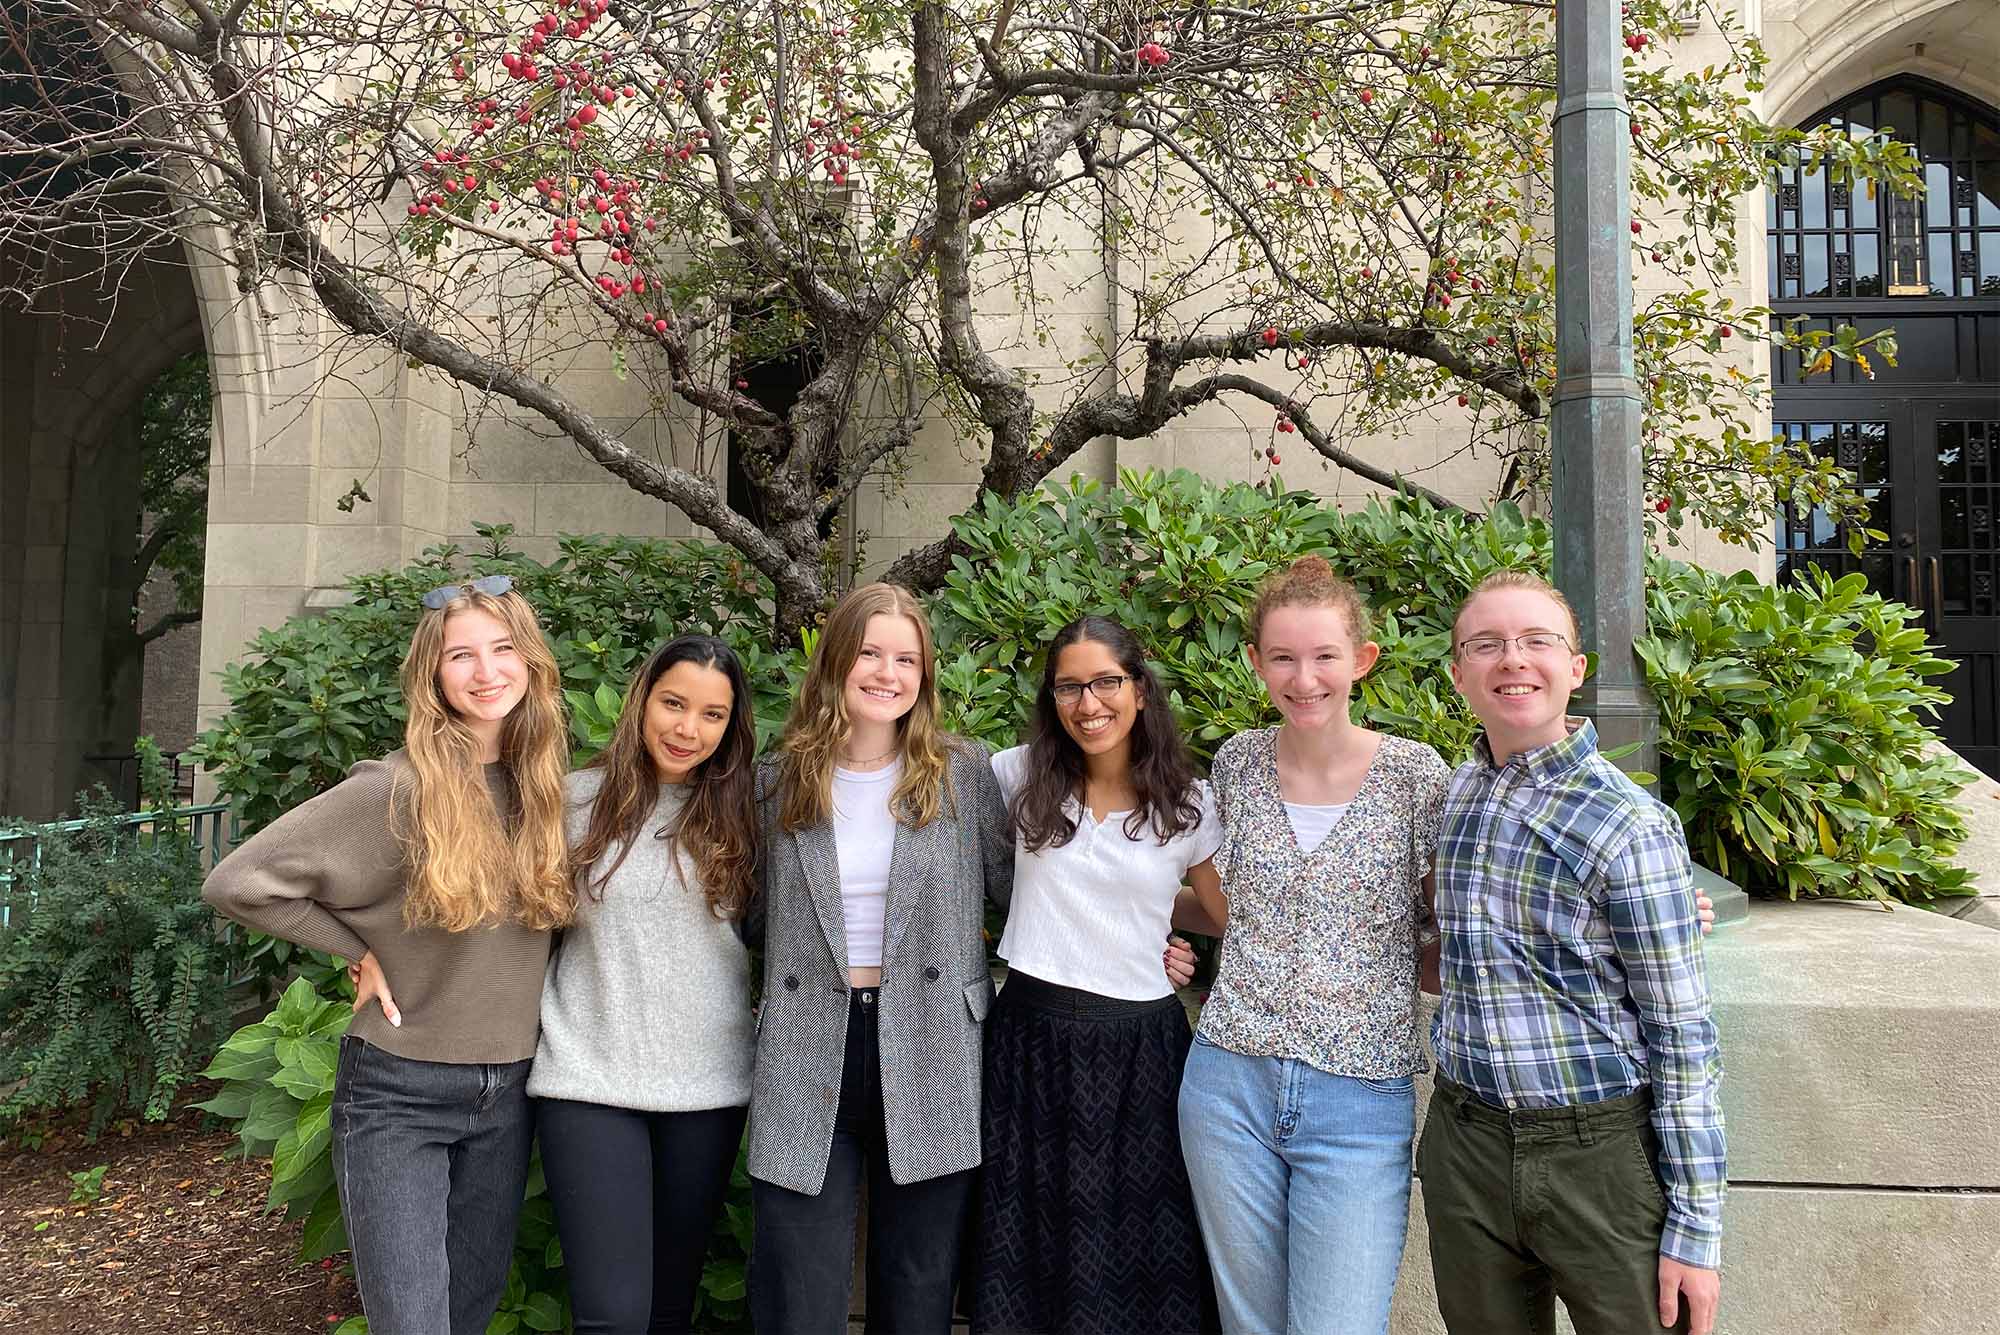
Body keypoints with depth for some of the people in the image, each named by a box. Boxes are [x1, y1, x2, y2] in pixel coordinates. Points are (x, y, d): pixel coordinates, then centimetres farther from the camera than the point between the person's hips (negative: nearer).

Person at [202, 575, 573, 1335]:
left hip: (507, 1094, 5)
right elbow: (237, 883, -15)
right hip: (397, 1093, -5)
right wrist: (360, 953, -11)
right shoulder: (395, 790, -16)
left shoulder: (543, 786, 0)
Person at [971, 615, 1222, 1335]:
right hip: (1031, 1033, 1)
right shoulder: (1021, 778, 0)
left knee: (1141, 1250, 9)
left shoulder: (1189, 805, -1)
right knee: (1030, 1255, 12)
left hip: (1141, 1041, -1)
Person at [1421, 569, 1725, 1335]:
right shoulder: (1452, 793, 4)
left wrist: (1695, 1228, -10)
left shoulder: (1630, 825, -13)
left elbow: (1682, 1037, -11)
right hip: (1466, 1147, 5)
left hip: (1603, 1154, -5)